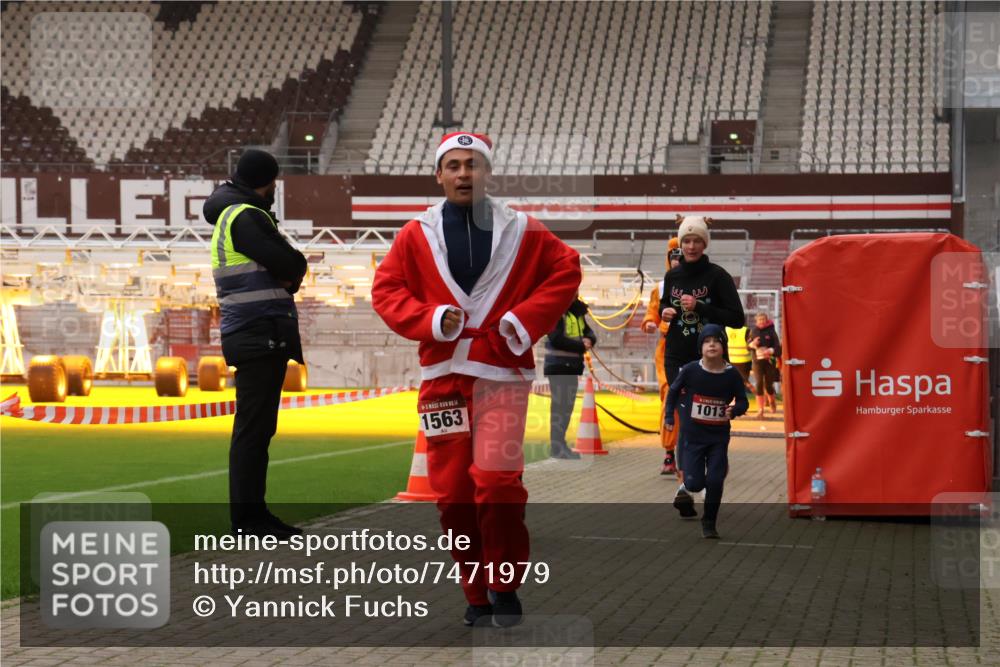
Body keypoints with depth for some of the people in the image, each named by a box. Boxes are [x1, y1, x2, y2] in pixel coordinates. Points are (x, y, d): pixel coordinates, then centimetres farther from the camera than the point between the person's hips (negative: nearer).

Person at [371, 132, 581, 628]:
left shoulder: (520, 232, 3)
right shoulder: (416, 235, 6)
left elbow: (566, 270, 8)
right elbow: (386, 289, 7)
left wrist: (527, 319, -4)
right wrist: (430, 321, -9)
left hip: (502, 371, -2)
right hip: (442, 372, 2)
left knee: (498, 483, -12)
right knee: (452, 490, 3)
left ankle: (505, 589, 4)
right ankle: (477, 593, 15)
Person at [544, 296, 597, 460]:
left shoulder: (577, 310, 13)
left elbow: (588, 331, 16)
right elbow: (556, 339, -20)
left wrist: (589, 340, -8)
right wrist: (581, 346, -13)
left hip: (573, 365, 8)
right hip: (558, 365, -8)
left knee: (568, 406, 13)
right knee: (559, 406, -5)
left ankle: (561, 445, 21)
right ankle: (556, 447, 0)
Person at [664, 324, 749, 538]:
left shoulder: (732, 375, -9)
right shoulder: (690, 370, -10)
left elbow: (743, 401, 1)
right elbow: (673, 391, 6)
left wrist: (734, 410, -20)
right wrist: (669, 417, 3)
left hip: (719, 437, 0)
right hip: (693, 435, 0)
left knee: (715, 481, -4)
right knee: (695, 483, -5)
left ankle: (709, 522, 15)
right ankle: (685, 490, 32)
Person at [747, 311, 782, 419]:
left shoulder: (771, 331, -4)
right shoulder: (753, 331, 3)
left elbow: (777, 347, -5)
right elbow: (748, 344, 12)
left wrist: (770, 351, -24)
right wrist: (752, 344, -11)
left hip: (769, 360, -1)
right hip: (757, 361, 1)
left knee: (768, 385, 6)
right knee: (759, 384, -8)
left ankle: (772, 401, 38)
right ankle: (760, 410, -4)